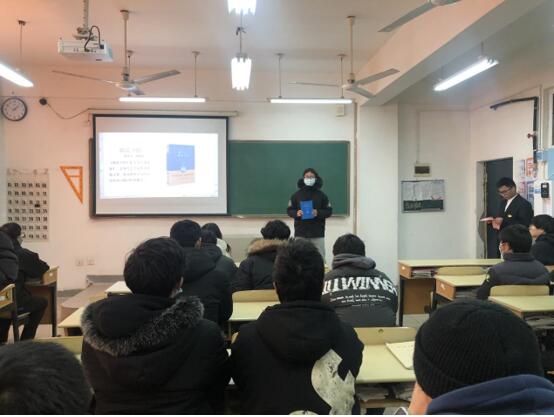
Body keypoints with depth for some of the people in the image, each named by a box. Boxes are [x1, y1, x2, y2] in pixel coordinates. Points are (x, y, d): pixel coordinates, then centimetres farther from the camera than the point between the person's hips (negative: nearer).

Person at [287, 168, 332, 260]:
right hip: (300, 233, 0)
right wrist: (296, 213, -14)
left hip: (318, 233, 0)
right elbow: (289, 210, 8)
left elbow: (329, 211, 4)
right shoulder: (297, 195, 5)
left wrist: (318, 213, -14)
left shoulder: (321, 195, 4)